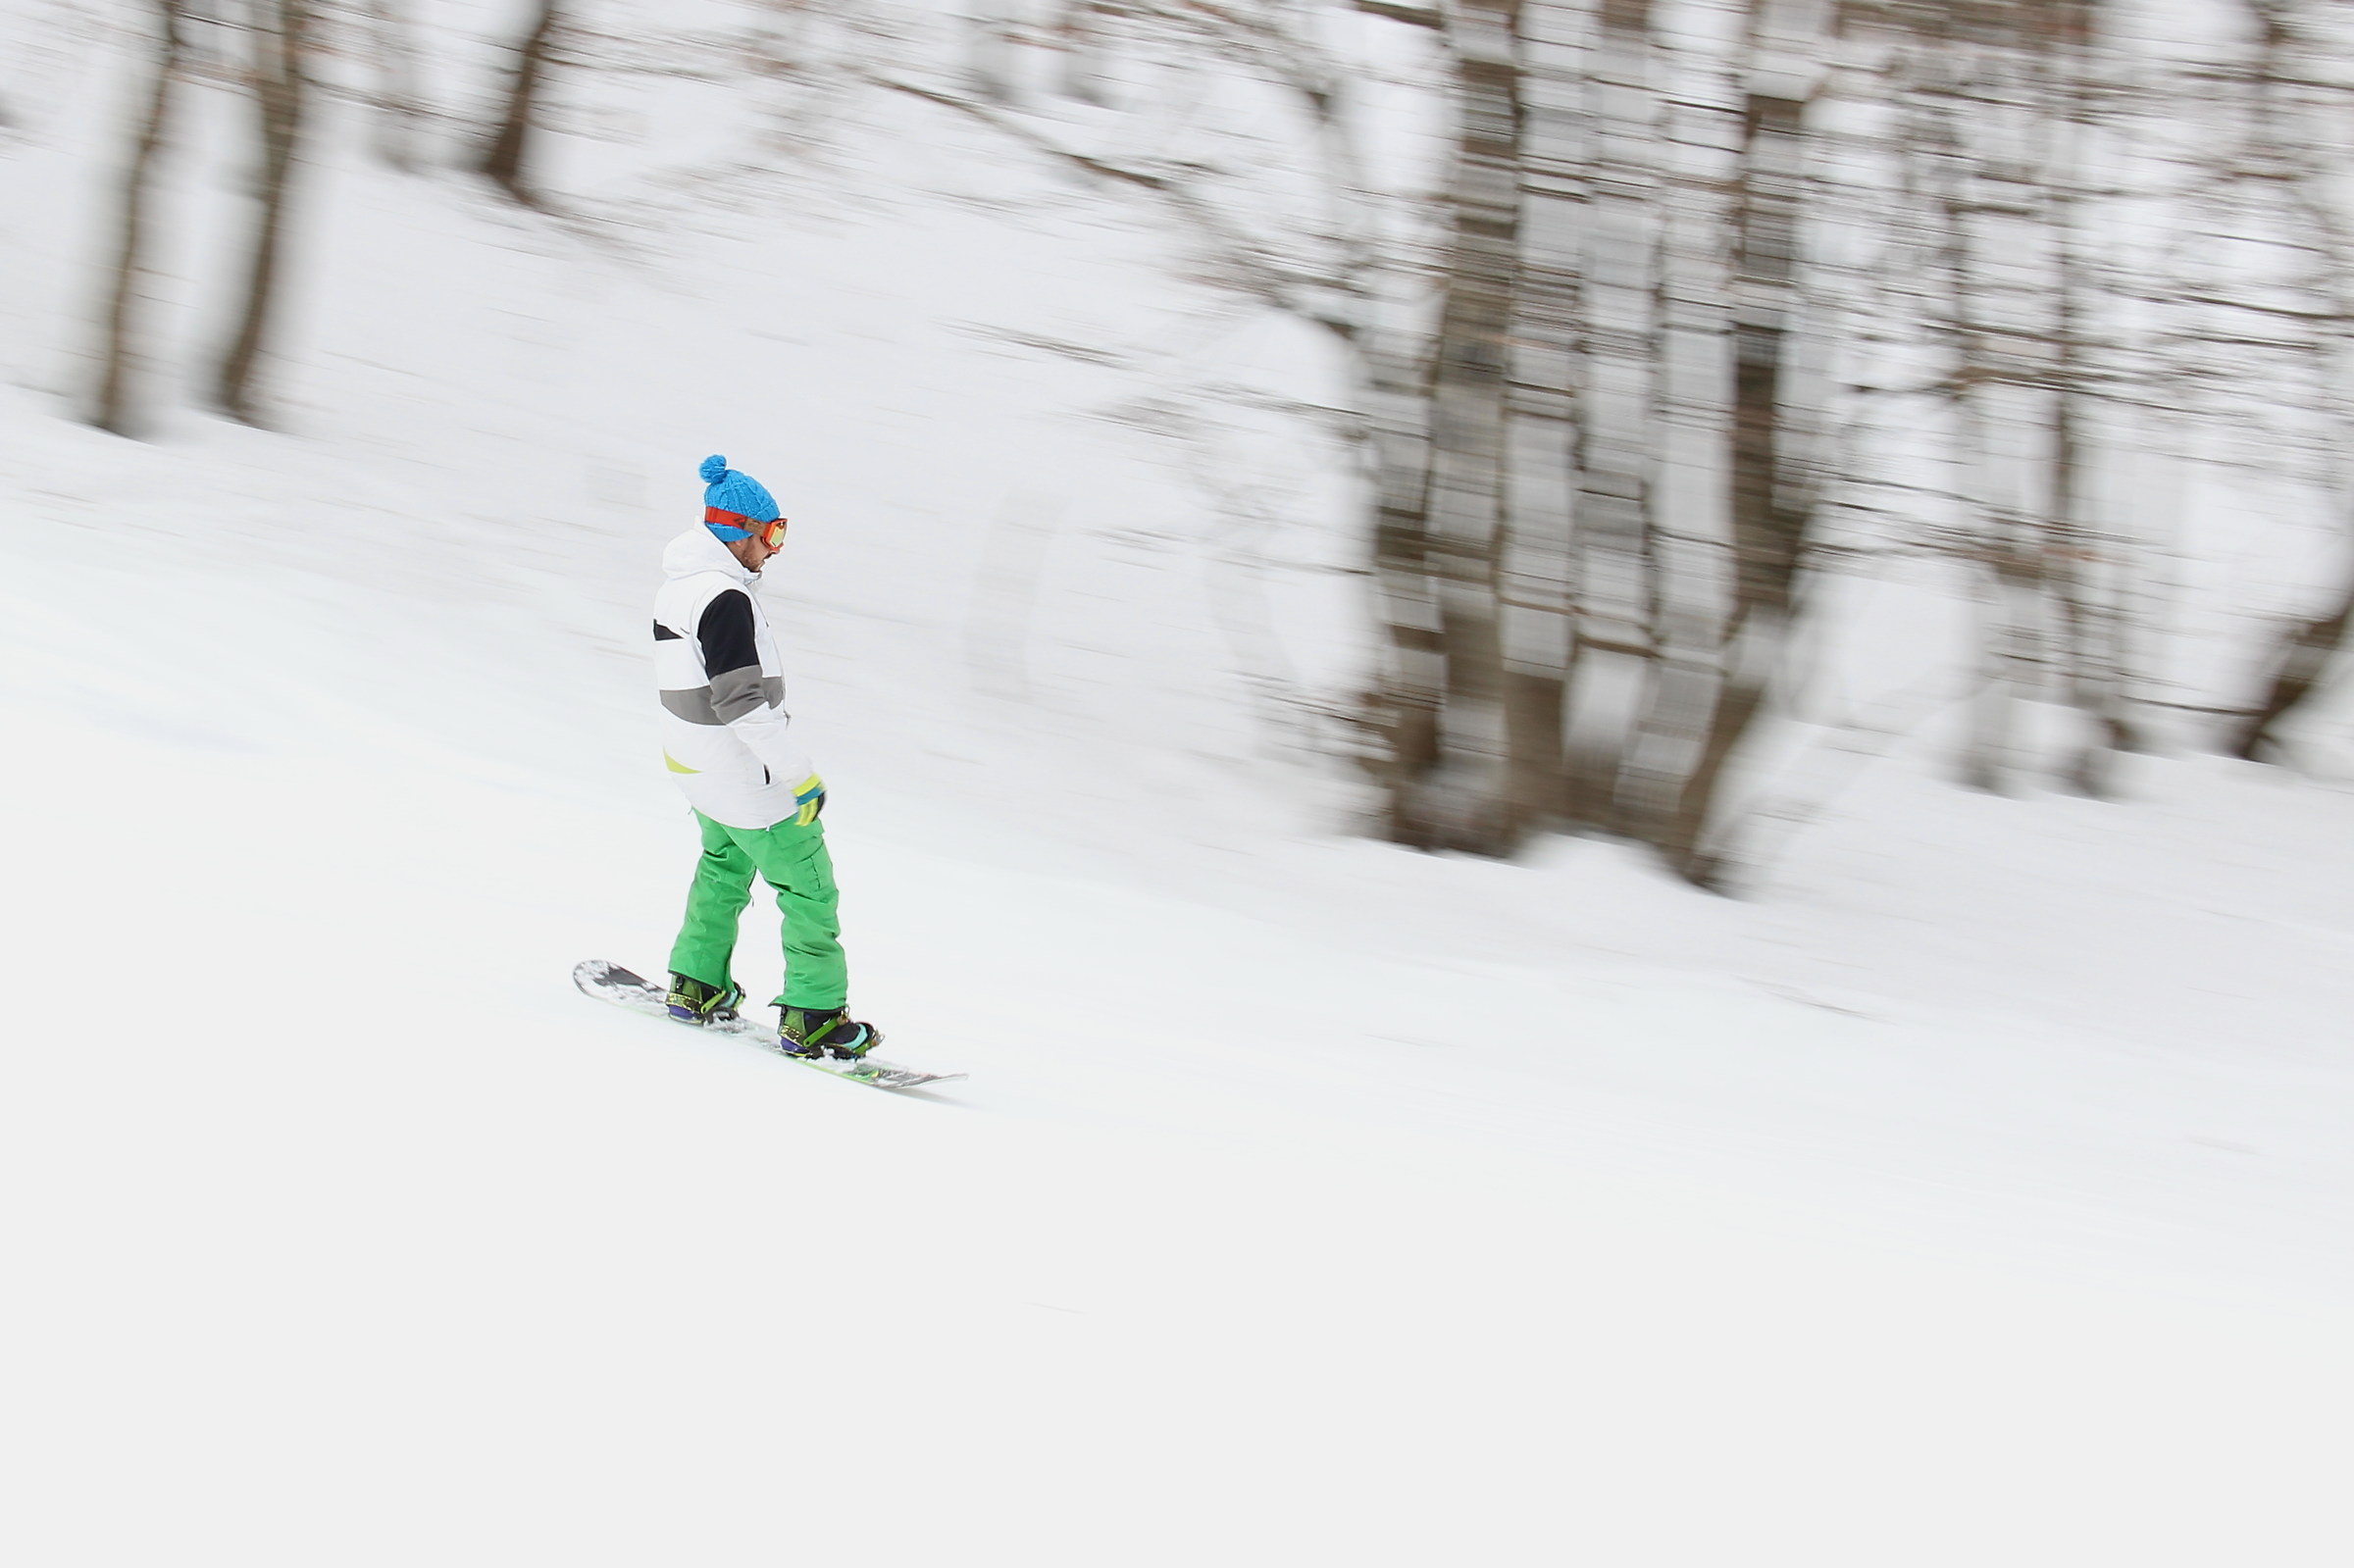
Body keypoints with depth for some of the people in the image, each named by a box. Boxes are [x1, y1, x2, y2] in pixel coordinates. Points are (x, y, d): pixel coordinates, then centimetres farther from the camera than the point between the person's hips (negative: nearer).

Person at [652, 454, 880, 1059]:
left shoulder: (678, 587, 5)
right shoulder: (725, 600, -25)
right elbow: (742, 701, -28)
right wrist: (798, 775, -23)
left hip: (694, 765, 10)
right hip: (748, 778, -10)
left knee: (724, 865, 30)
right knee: (809, 886, 1)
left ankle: (696, 985, 37)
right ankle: (812, 1017, 3)